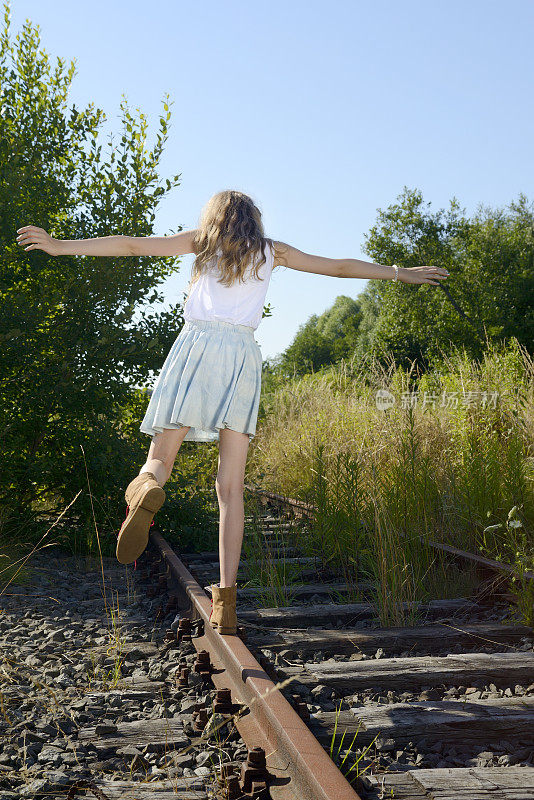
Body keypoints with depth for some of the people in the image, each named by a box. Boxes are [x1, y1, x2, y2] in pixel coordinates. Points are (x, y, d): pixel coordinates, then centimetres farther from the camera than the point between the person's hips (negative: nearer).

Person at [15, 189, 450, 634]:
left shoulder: (202, 240, 17)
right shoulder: (272, 251, 20)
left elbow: (132, 245, 14)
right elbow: (341, 267, 25)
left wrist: (61, 246, 19)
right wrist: (401, 273, 35)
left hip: (198, 345, -1)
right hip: (243, 354, 1)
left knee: (158, 463, 3)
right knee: (231, 487, 0)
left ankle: (147, 489, -37)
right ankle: (226, 599, -7)